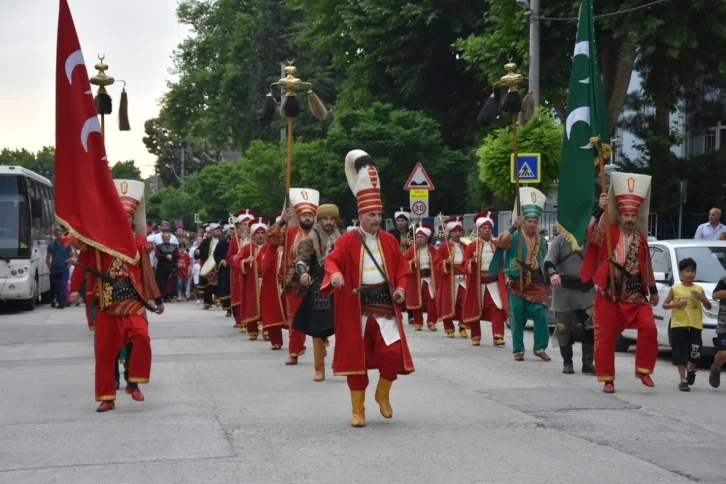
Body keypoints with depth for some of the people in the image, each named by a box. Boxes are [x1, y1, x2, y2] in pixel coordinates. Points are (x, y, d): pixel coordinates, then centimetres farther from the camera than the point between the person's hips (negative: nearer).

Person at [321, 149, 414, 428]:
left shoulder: (389, 241, 8)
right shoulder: (348, 240, -3)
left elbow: (402, 269, 13)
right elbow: (332, 260, -14)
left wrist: (401, 288, -5)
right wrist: (335, 274, -37)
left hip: (384, 304, 2)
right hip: (355, 306, -2)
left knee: (393, 352, -9)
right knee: (356, 357, 2)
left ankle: (383, 394, 19)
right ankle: (358, 410, 11)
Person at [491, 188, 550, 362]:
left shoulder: (542, 241, 13)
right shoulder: (514, 236, -3)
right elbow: (500, 242, -25)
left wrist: (546, 280, 15)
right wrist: (514, 227, -29)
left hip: (536, 285, 3)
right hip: (516, 284, -3)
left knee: (541, 315, -9)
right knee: (517, 318, 1)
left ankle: (540, 348, 2)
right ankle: (518, 350, 11)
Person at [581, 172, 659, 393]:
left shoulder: (641, 239, 9)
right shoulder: (608, 233, -2)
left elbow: (646, 267, 18)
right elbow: (589, 232, -23)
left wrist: (653, 291, 21)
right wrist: (599, 208, -31)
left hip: (634, 295, 3)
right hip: (608, 295, -3)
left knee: (649, 327, -15)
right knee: (606, 337, 0)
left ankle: (643, 369, 1)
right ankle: (608, 380, 12)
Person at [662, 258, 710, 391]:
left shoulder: (699, 289, 6)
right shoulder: (675, 289, 2)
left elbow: (708, 306, 7)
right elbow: (665, 305, 6)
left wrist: (701, 298, -12)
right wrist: (675, 305, -13)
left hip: (695, 326, 1)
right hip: (679, 325, -1)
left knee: (695, 354, 1)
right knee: (680, 354, -2)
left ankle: (691, 369, 32)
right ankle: (683, 380, 3)